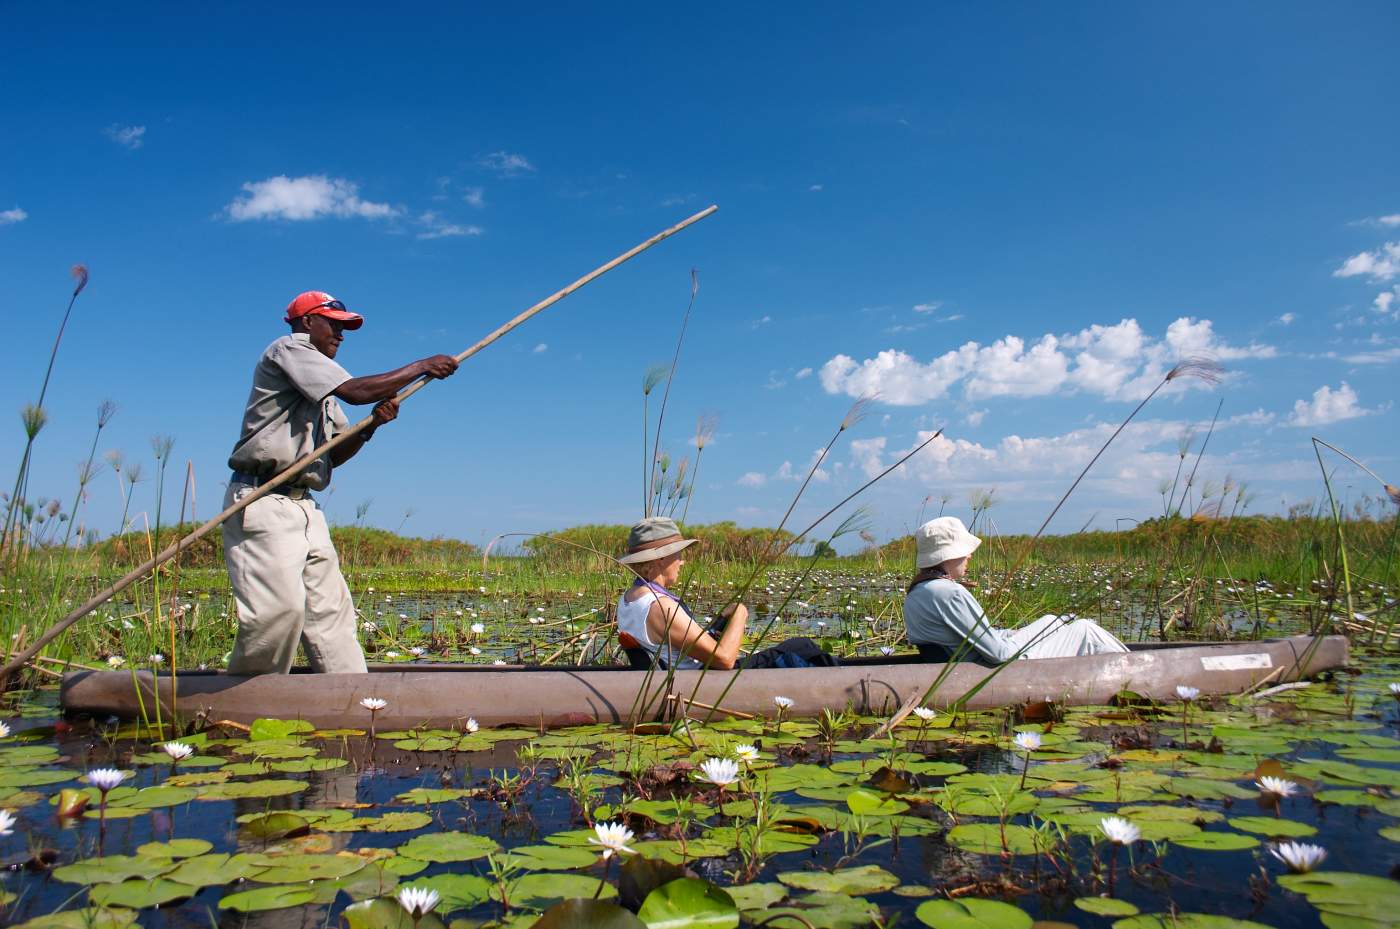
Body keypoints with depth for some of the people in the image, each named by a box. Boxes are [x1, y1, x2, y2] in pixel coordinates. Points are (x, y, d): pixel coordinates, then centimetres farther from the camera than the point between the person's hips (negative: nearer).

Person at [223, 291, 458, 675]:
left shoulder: (324, 390, 25)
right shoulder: (287, 349, -1)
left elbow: (333, 455, 20)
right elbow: (355, 391, -16)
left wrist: (371, 425, 2)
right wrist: (421, 366, -8)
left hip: (304, 510, 9)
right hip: (262, 503, -9)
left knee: (331, 609, 2)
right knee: (280, 606, -18)